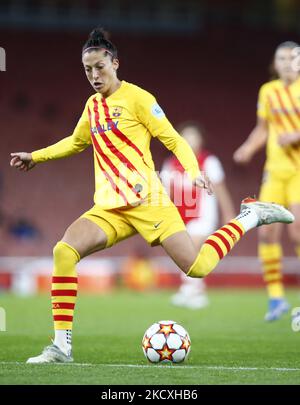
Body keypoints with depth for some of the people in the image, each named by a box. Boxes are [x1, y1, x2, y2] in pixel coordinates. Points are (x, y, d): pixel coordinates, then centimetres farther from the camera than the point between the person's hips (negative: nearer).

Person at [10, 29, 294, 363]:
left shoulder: (135, 98, -3)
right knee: (63, 252, -20)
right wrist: (35, 156, 36)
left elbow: (172, 139, -5)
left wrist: (194, 171, -21)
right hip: (108, 208, 5)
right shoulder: (92, 106, 16)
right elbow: (77, 142, 37)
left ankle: (250, 217, 12)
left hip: (146, 200, -5)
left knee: (197, 267, -15)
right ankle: (61, 346, -18)